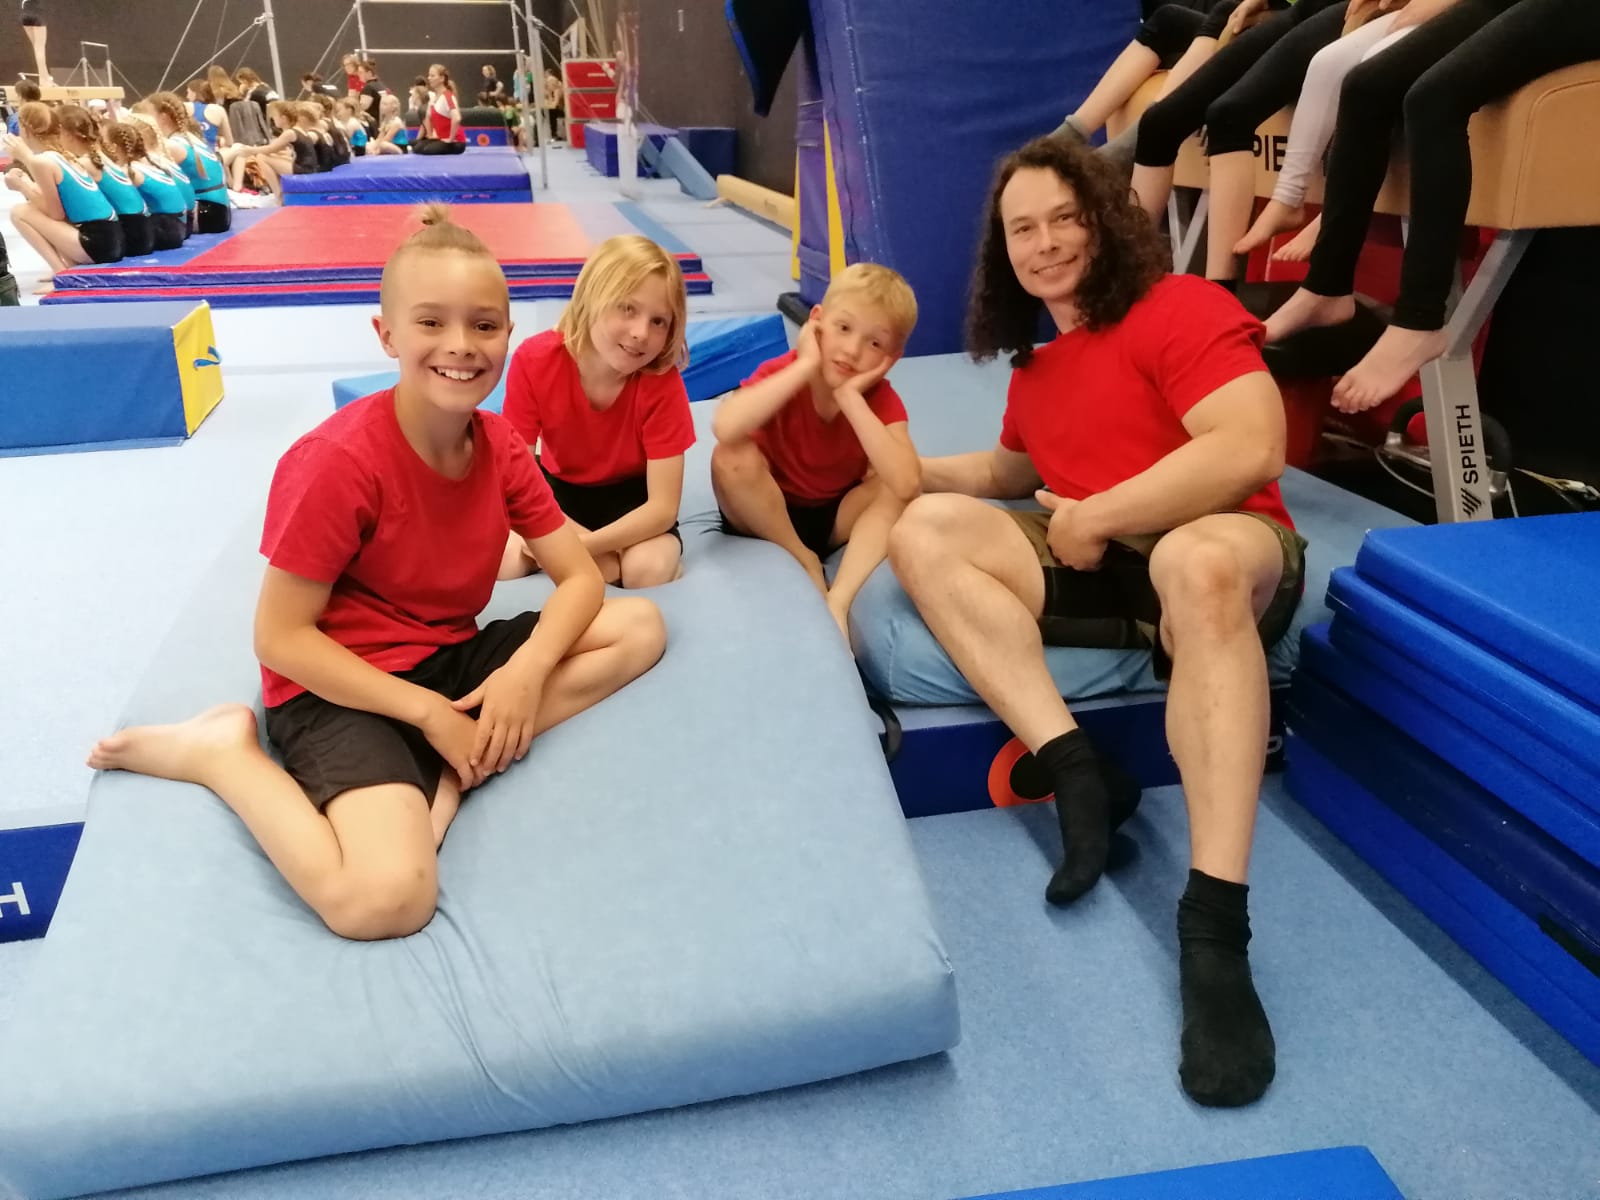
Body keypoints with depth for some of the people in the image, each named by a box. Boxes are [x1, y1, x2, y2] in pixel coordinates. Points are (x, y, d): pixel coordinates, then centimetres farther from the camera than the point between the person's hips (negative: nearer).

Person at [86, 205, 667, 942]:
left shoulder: (500, 445, -1)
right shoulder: (338, 461, -21)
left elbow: (581, 576, -1)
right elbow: (280, 638, -17)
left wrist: (527, 668, -20)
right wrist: (428, 712, -20)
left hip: (451, 660, 7)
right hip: (341, 687, -7)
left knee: (639, 627, -5)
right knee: (387, 897, -30)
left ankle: (451, 772, -11)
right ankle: (221, 749, -4)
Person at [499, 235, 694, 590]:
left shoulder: (662, 382, -28)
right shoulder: (534, 361, -24)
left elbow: (663, 506, -28)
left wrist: (579, 547, -39)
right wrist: (578, 538, -30)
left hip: (630, 493, -2)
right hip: (557, 484, 2)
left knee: (650, 569, -33)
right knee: (503, 559, -26)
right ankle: (608, 554, -5)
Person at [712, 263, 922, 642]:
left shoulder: (881, 398, -16)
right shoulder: (784, 372, -20)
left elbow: (906, 485, -35)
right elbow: (724, 428, -43)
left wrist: (851, 396, -34)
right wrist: (806, 365, -36)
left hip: (839, 516, 2)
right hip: (764, 512, -1)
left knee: (894, 487, -24)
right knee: (732, 457, -30)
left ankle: (838, 601, -34)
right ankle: (806, 562, -12)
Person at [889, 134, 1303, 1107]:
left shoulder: (1181, 307, -5)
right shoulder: (1035, 361, 19)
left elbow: (1251, 449, -20)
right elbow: (1011, 473, 36)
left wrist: (1096, 518, -15)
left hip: (1225, 558, -6)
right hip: (1097, 568, 7)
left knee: (1197, 558, -43)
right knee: (924, 529, -12)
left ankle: (1215, 928, -42)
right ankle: (1076, 769, -24)